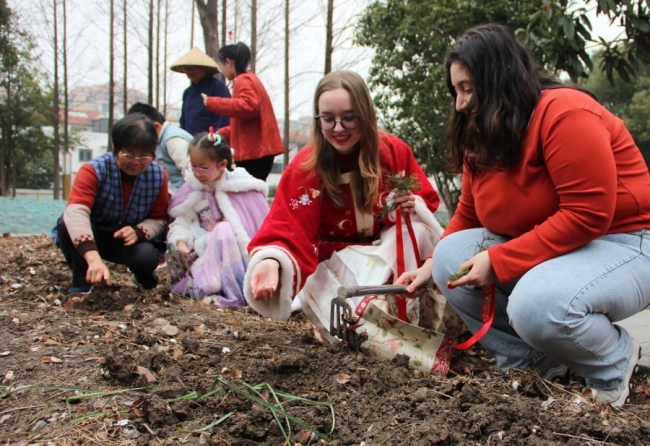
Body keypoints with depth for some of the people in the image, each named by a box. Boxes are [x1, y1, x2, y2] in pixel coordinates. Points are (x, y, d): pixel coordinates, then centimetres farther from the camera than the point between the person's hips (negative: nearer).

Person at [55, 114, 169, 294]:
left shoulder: (158, 176, -16)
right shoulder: (94, 170, -28)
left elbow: (159, 219, -7)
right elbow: (76, 211, -45)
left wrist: (138, 231, -33)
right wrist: (93, 258, -61)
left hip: (127, 241, 2)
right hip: (91, 237, -2)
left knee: (148, 256, -31)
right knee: (68, 222, -34)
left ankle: (144, 279, 10)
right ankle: (81, 282, -10)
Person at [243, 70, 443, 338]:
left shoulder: (394, 151, -10)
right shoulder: (305, 168, -18)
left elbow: (428, 198, 4)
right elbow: (289, 229, -28)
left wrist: (416, 205, -22)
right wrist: (272, 262, -51)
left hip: (391, 250, 3)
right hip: (337, 261, -3)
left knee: (417, 227, -28)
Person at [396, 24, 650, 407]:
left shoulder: (564, 114, -22)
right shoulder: (480, 136, 4)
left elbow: (587, 214, -27)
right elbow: (468, 214, 11)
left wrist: (497, 261, -27)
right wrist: (432, 265, -2)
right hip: (533, 250, 8)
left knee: (538, 304, -35)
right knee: (451, 257, -12)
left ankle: (615, 362, -2)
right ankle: (536, 361, -3)